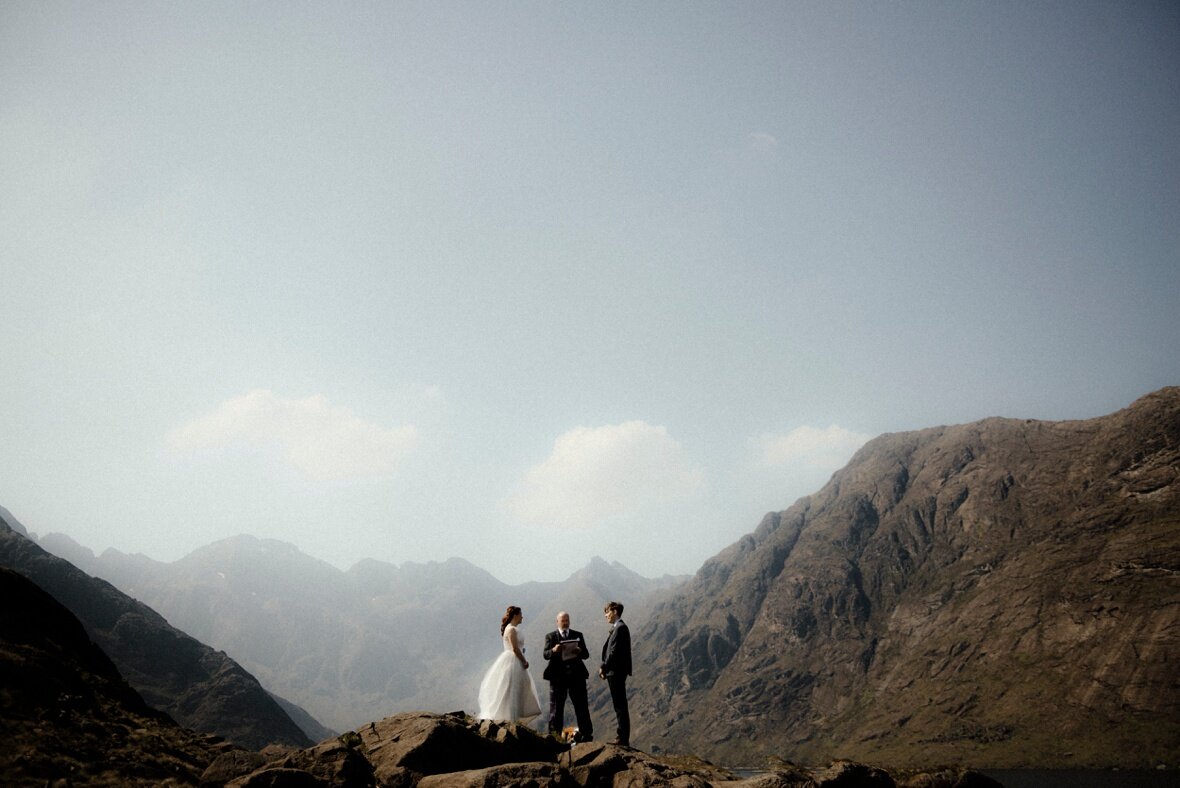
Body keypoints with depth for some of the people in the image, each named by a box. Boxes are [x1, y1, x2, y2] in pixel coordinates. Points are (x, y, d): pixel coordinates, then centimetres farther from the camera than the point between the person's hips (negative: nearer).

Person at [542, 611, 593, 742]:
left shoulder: (578, 635, 11)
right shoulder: (550, 636, 7)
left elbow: (586, 655, 5)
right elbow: (546, 655, -5)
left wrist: (579, 651, -18)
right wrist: (554, 650, -26)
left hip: (576, 675, 1)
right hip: (558, 676, -1)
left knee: (581, 706, 3)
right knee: (556, 707, 3)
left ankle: (586, 734, 8)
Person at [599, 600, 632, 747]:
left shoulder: (620, 628, -14)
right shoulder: (618, 628, 16)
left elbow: (614, 652, -20)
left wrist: (604, 667, -12)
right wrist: (605, 668, 8)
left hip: (616, 672, -10)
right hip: (615, 672, 10)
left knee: (620, 706, -6)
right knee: (619, 706, 13)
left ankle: (624, 738, -2)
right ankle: (623, 737, 18)